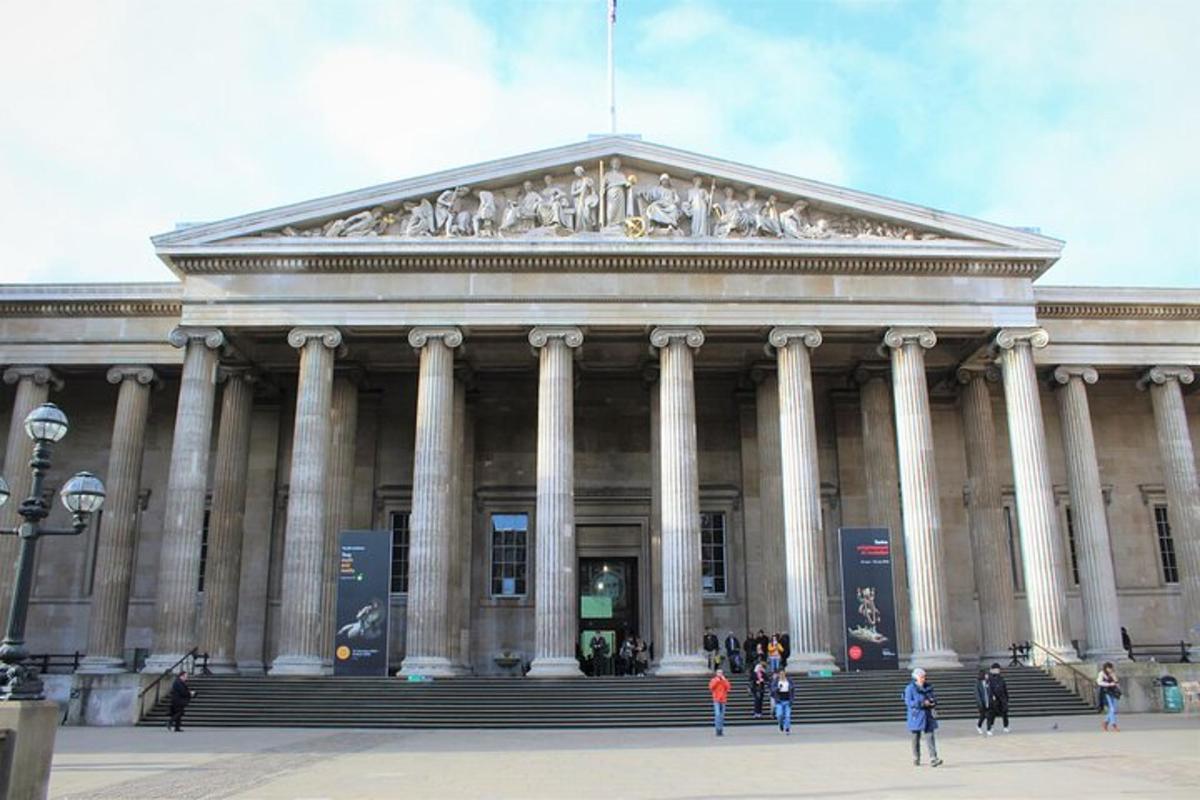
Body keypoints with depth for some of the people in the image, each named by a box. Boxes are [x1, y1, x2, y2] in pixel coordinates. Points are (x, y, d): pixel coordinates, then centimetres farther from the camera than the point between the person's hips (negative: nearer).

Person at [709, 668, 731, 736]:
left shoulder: (725, 680, 10)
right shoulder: (714, 680, 4)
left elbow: (728, 688, -4)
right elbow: (711, 687, -10)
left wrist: (724, 680, -9)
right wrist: (717, 681, -13)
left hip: (723, 700, 3)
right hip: (716, 700, -3)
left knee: (722, 715, 4)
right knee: (717, 714, -15)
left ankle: (721, 729, 11)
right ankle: (718, 729, -14)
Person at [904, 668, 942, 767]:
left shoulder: (928, 687, 8)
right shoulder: (910, 688, -9)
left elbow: (934, 697, 16)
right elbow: (908, 702, -15)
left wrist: (933, 702, -9)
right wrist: (922, 703, -22)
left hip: (928, 715, 3)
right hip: (916, 716, -3)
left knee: (930, 736, -7)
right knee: (916, 738, 8)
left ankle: (934, 759, -11)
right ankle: (916, 759, 20)